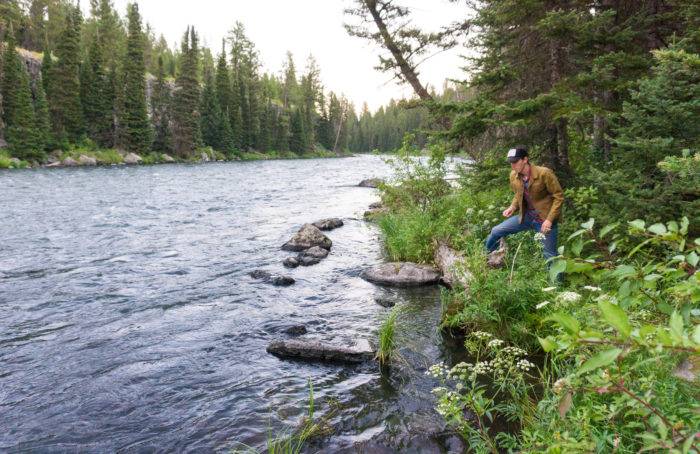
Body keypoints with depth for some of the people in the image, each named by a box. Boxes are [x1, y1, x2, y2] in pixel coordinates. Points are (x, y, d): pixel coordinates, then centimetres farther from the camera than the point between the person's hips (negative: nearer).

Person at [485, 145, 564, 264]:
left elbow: (559, 196, -15)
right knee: (495, 232, 4)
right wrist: (512, 207, -4)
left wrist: (549, 219, -20)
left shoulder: (544, 173, -21)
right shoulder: (514, 175, -4)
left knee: (550, 256, 1)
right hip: (526, 217, 6)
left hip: (544, 220, -5)